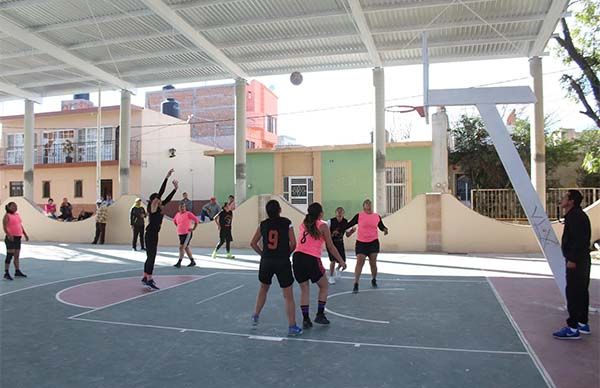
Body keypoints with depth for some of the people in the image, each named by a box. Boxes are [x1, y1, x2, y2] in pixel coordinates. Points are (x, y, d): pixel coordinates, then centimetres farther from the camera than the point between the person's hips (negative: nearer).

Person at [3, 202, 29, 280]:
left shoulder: (17, 215, 15)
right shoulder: (7, 216, -7)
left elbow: (20, 225, 20)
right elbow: (4, 227, -16)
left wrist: (25, 234, 15)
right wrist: (8, 234, -30)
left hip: (18, 237, 7)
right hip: (11, 238, -7)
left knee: (17, 256, 12)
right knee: (10, 255, -7)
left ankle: (17, 271, 20)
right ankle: (6, 273, -3)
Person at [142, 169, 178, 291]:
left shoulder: (158, 208, 12)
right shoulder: (153, 207, -9)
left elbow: (167, 199, 17)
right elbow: (160, 192, -15)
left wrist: (175, 189, 14)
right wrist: (167, 177, -14)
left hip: (153, 234, 9)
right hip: (151, 234, -9)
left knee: (150, 257, 16)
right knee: (151, 257, -9)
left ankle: (145, 277, 27)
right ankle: (149, 281, -7)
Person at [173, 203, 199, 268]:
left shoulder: (188, 213, -12)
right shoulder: (177, 214, 9)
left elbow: (196, 220, -16)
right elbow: (174, 220, 29)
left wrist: (193, 229, -14)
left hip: (187, 234, -8)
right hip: (180, 234, 8)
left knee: (181, 247, -14)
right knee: (186, 247, 14)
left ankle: (179, 263, -12)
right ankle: (192, 261, 26)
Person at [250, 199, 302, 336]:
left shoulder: (263, 224, 4)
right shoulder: (287, 223, -4)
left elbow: (253, 243, 9)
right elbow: (293, 243, -6)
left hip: (266, 262, 4)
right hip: (283, 262, -3)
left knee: (263, 289, 27)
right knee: (288, 296, 4)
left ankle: (255, 317, 37)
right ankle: (292, 326, 6)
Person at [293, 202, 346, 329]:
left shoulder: (303, 224, 14)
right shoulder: (323, 226, 1)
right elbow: (331, 247, 3)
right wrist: (341, 261, 11)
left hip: (297, 257, 5)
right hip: (312, 259, -4)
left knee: (304, 289, 15)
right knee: (324, 286, 18)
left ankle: (305, 319, 11)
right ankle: (320, 315, 17)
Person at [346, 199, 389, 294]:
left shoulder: (377, 216, 4)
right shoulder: (359, 216, -3)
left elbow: (381, 226, 15)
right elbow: (349, 224, -1)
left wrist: (385, 229, -6)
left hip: (373, 242, 2)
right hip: (361, 242, -2)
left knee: (373, 263, 6)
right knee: (359, 262, -11)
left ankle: (374, 280, 32)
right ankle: (356, 284, -6)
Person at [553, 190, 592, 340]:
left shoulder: (575, 216, -17)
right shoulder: (576, 215, 16)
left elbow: (579, 239, -24)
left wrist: (572, 259, -23)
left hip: (576, 261, -11)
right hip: (583, 260, 11)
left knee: (573, 293, -7)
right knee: (581, 292, 17)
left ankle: (573, 329, -3)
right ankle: (583, 324, 27)